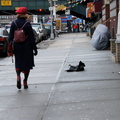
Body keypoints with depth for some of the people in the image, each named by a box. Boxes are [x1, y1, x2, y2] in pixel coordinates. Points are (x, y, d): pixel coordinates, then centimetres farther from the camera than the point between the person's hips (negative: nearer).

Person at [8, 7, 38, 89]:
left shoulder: (13, 23, -3)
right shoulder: (27, 24, -9)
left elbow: (11, 36, 0)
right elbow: (32, 37, -8)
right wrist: (34, 48, -1)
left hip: (17, 46, 2)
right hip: (27, 47, -2)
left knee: (18, 63, 15)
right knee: (27, 63, 10)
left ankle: (18, 76, -10)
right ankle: (25, 81, 11)